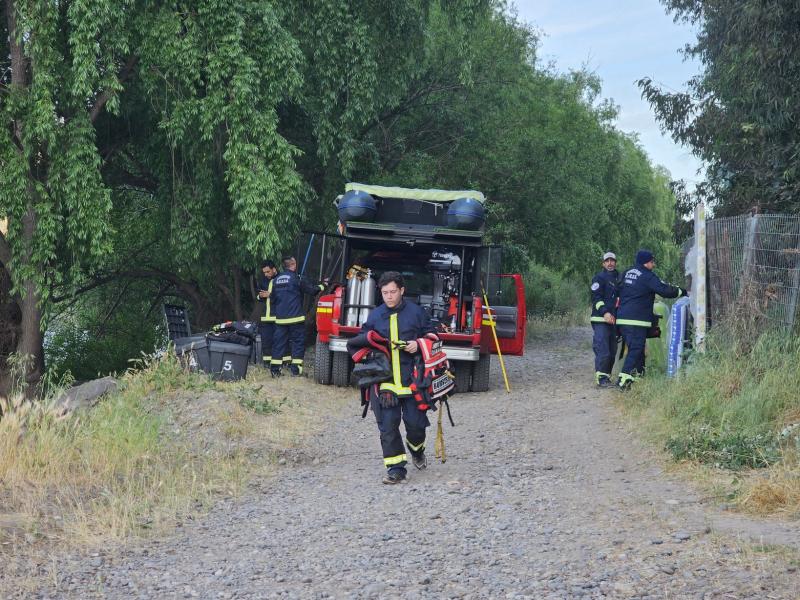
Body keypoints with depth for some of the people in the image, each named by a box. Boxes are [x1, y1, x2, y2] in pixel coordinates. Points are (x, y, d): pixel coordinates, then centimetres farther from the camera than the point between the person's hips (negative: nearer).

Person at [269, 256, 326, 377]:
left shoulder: (276, 280, 11)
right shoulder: (296, 278, -9)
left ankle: (274, 369, 4)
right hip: (295, 317, -5)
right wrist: (322, 286, 15)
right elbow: (311, 289, -3)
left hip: (280, 318, 5)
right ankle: (295, 369, -3)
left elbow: (273, 298, 18)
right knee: (298, 342, 2)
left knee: (279, 342, 7)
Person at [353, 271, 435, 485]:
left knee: (415, 422, 2)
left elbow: (431, 336, 11)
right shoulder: (375, 316, 9)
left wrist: (418, 344, -9)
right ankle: (396, 469, 1)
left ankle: (416, 449, 35)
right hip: (384, 381, 1)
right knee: (388, 426, -4)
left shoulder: (415, 312, 4)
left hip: (411, 379, -1)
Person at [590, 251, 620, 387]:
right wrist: (605, 312, -23)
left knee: (612, 351, 8)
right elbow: (596, 298, -11)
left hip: (613, 320, 7)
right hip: (600, 320, -7)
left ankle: (607, 376, 16)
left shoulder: (619, 279, 20)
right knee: (602, 350, -14)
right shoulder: (599, 278, -2)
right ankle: (601, 377, -12)